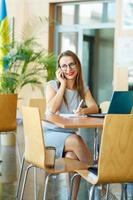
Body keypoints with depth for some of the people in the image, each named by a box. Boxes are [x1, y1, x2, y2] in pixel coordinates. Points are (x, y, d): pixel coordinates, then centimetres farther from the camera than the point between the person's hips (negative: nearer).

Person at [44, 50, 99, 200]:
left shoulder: (83, 88, 11)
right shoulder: (52, 85, -1)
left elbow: (94, 108, -6)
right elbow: (52, 109, -18)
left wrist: (84, 111, -30)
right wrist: (63, 84, -12)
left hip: (69, 136, 3)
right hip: (50, 134, -3)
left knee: (72, 157, -31)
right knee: (76, 140, -33)